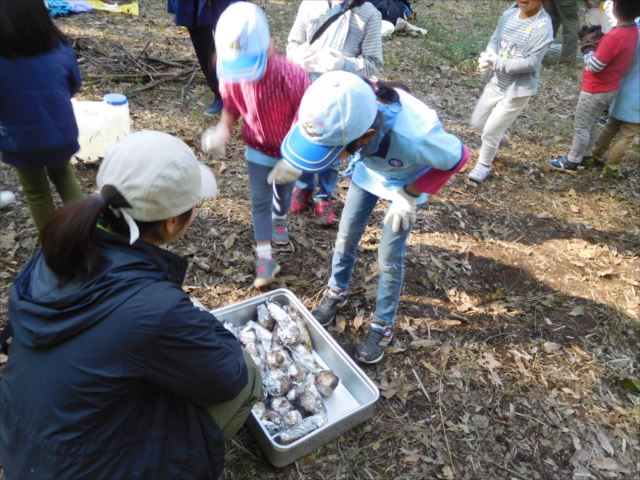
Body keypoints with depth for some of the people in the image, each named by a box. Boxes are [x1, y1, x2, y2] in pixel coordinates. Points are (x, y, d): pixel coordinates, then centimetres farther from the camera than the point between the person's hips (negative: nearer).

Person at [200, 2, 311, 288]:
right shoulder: (230, 78, -23)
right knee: (260, 200, 1)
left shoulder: (291, 76, -36)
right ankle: (265, 257, 9)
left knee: (284, 190, 23)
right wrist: (222, 130, -23)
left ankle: (280, 219, 57)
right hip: (258, 148, 2)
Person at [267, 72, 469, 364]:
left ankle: (383, 327, 25)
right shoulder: (344, 111, -36)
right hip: (368, 170, 4)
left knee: (389, 259, 2)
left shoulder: (415, 136, -47)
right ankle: (336, 294, 40)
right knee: (346, 237, 13)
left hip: (406, 182, -4)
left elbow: (457, 157, -24)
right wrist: (295, 162, -21)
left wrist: (410, 195, -24)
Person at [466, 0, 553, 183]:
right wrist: (488, 59, -16)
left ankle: (484, 165, 24)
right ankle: (499, 137, 48)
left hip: (518, 90, -6)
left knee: (490, 130, -2)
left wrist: (497, 63, -26)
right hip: (496, 83, 7)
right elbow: (494, 40, 6)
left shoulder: (543, 26, -20)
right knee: (477, 122, 17)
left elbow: (531, 63, -24)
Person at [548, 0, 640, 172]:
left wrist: (589, 47, -9)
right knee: (591, 124, 22)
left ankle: (571, 163, 18)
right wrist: (599, 42, -5)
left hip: (596, 90, -9)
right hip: (609, 88, 9)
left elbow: (594, 66, -24)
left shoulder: (615, 36, -30)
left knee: (581, 127, 5)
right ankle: (579, 156, 36)